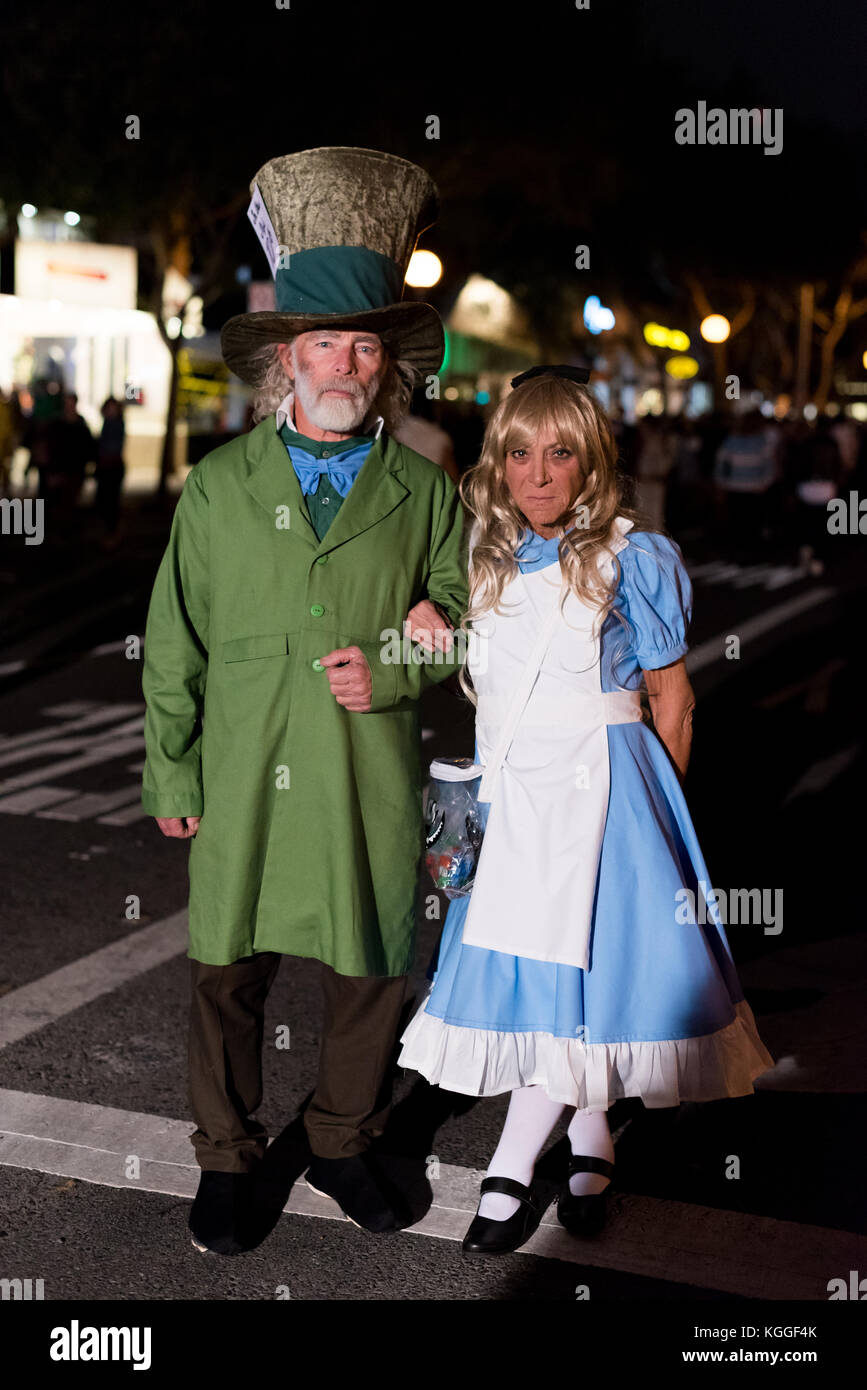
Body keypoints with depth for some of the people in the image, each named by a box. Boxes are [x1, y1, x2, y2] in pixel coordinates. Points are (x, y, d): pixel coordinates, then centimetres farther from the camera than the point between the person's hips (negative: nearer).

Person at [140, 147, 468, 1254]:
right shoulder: (217, 489, 3)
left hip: (374, 788, 1)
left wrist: (395, 673, -8)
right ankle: (227, 1161, 29)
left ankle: (343, 1146, 33)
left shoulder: (422, 494, 4)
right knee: (228, 976, 8)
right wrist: (171, 774, 3)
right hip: (243, 783, 0)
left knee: (371, 973, 10)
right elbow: (174, 648, 5)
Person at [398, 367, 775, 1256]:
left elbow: (671, 694, -1)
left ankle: (510, 1171, 10)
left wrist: (655, 801, -1)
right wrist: (485, 783, 11)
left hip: (598, 785, -4)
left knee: (573, 966, -4)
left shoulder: (631, 557, -6)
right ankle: (590, 1144, 24)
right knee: (528, 975, 6)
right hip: (508, 791, 4)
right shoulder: (486, 558, 6)